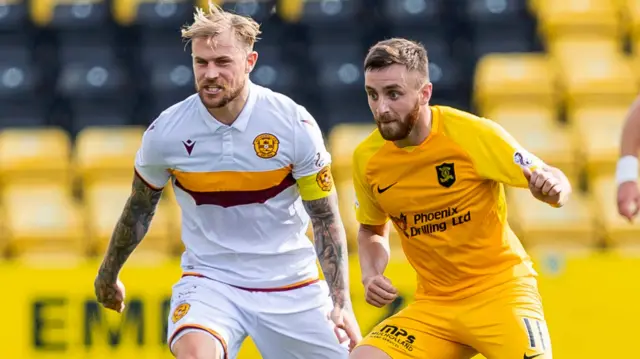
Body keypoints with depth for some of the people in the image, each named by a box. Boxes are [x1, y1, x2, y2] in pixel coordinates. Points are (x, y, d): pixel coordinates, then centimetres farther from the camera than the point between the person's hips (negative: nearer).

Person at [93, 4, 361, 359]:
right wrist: (108, 274, 21)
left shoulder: (295, 124, -12)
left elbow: (326, 218, -4)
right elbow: (139, 209, 9)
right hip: (210, 279, -2)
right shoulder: (164, 133, -11)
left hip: (290, 283, 2)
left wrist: (342, 303, -13)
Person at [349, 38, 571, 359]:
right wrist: (371, 276, -3)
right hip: (433, 305, 4)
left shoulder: (472, 134, -15)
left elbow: (556, 183, -8)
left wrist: (551, 186, -32)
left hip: (499, 292, -4)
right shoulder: (366, 158, -2)